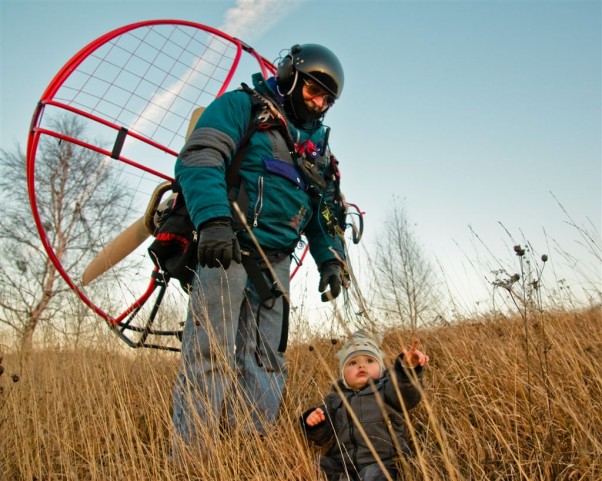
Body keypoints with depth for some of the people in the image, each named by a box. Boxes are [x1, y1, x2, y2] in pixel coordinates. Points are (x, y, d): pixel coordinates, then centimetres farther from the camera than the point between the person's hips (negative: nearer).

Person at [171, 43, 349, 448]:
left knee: (266, 366, 7)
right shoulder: (242, 106, 3)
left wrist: (331, 259, 8)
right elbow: (199, 159, -13)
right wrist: (214, 219, -28)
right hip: (227, 248, -7)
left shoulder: (318, 145, 23)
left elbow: (327, 210, 23)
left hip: (275, 263, 7)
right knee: (210, 356, -12)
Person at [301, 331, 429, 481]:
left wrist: (409, 369, -36)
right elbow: (323, 436, 16)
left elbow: (408, 395, -17)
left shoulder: (386, 389, 6)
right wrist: (314, 424, -6)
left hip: (380, 462, -4)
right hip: (342, 463, 4)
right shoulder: (335, 399, 15)